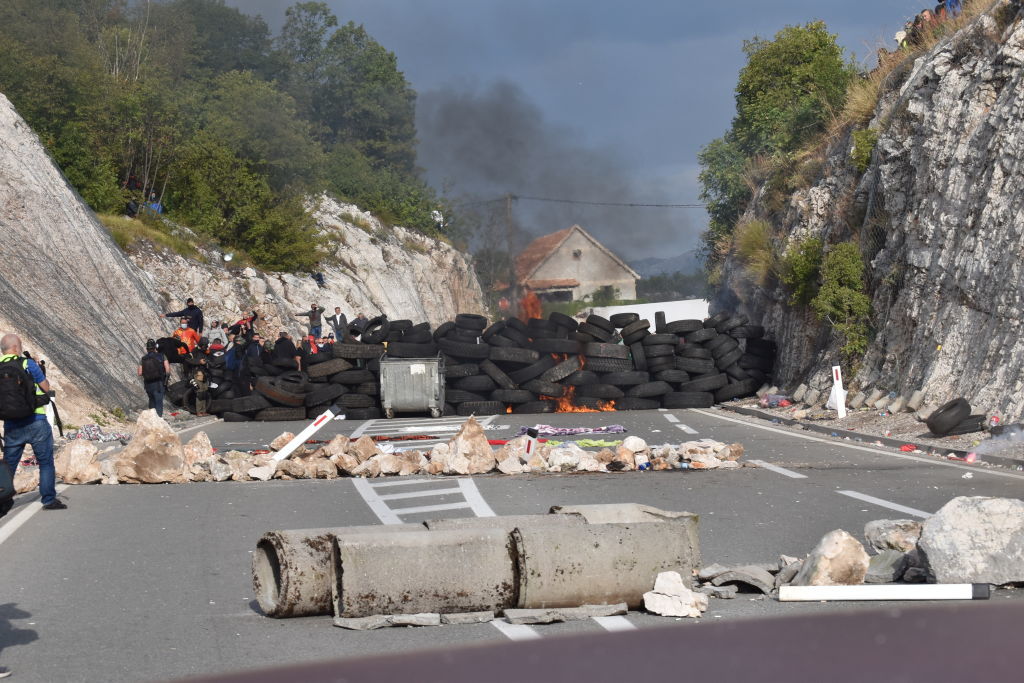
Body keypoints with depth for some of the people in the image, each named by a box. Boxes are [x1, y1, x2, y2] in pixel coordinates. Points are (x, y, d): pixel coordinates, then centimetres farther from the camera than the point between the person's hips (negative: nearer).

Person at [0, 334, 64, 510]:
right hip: (36, 422, -4)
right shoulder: (28, 364, -8)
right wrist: (39, 370, 15)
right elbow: (46, 388, 1)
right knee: (46, 462, 6)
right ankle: (49, 499, 4)